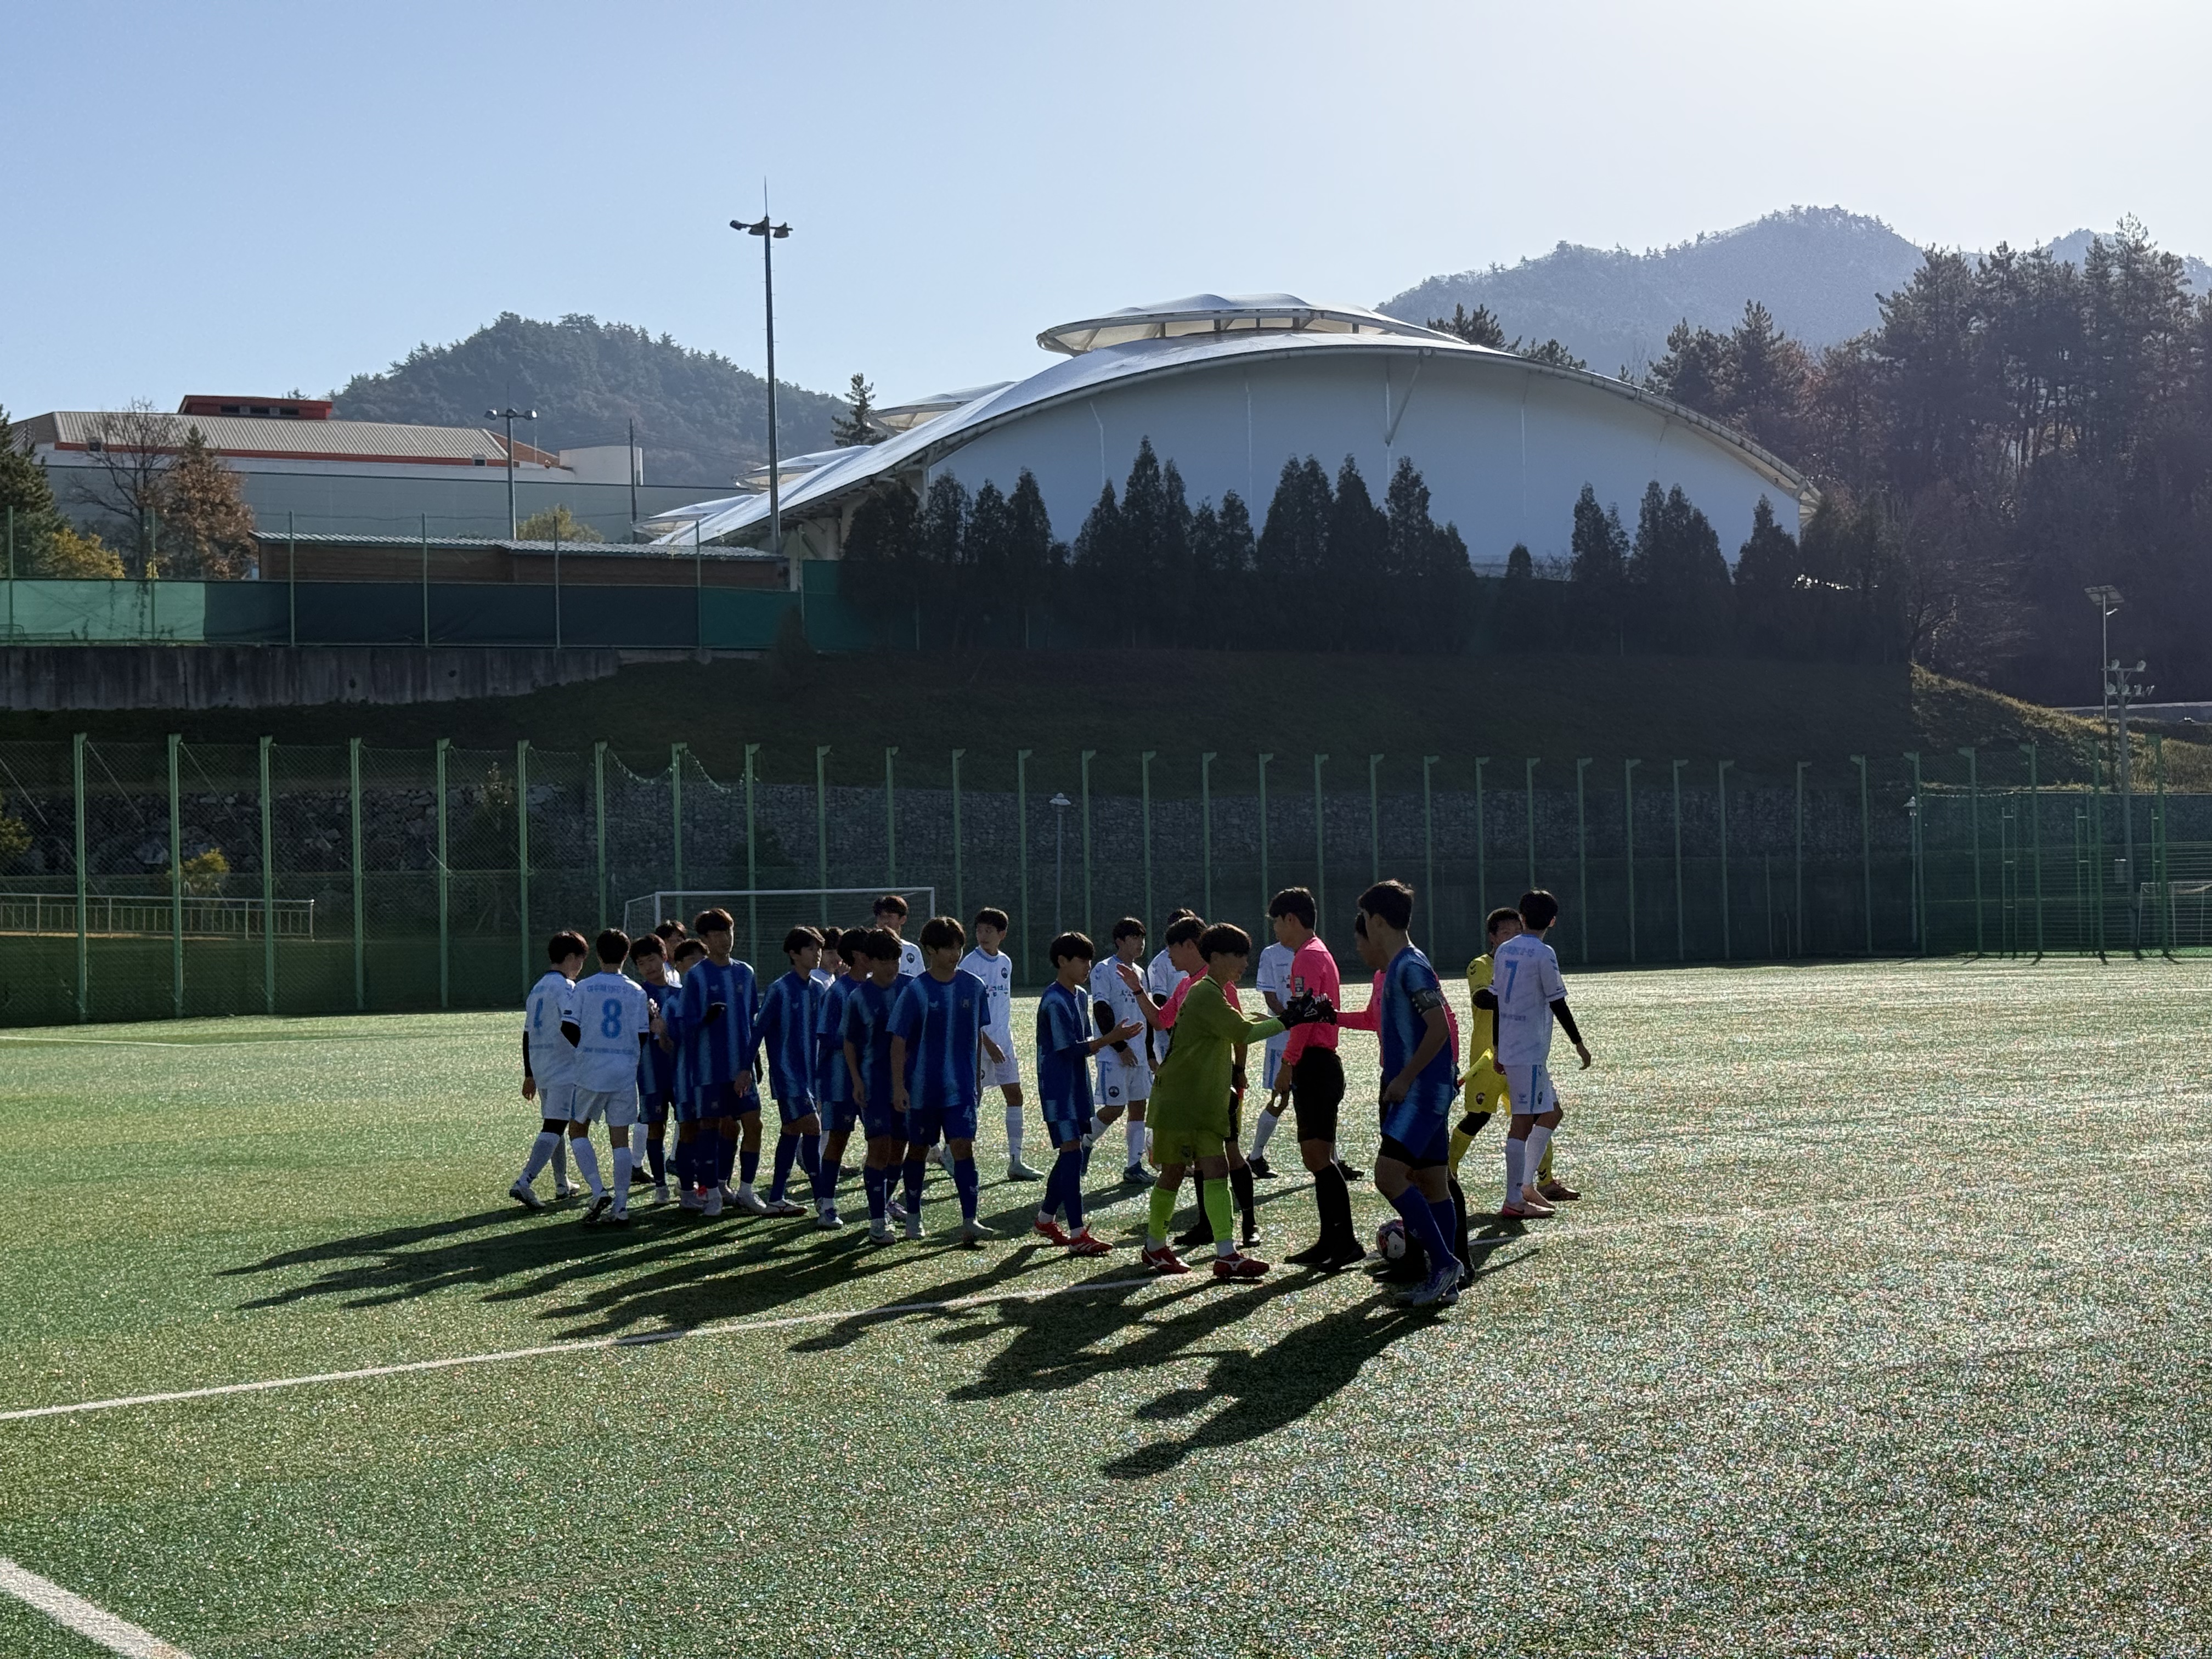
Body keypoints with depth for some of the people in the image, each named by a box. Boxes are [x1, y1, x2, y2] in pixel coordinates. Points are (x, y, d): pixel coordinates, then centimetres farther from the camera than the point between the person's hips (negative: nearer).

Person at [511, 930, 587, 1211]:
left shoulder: (537, 989, 15)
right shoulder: (566, 988, -11)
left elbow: (527, 1034, 18)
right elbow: (570, 1028, -25)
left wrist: (529, 1076, 22)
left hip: (541, 1070, 9)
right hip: (565, 1070, -9)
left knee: (554, 1125, 19)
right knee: (553, 1128, -10)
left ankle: (561, 1184, 28)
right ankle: (523, 1183, -22)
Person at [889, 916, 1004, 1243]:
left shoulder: (973, 987, 2)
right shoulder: (916, 991, -9)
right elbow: (899, 1041, -9)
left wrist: (976, 1078, 15)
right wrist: (898, 1085, -15)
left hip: (960, 1087, 2)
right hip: (922, 1086, -2)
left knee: (964, 1147, -9)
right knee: (918, 1148, 11)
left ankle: (969, 1223, -13)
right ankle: (913, 1216, 27)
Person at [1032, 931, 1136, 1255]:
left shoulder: (1081, 995, 12)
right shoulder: (1054, 1001, -17)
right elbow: (1069, 1048, -21)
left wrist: (1095, 1045, -4)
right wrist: (1110, 1039, -23)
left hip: (1077, 1086, 9)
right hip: (1058, 1088, -9)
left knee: (1071, 1153, 13)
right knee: (1072, 1151, -12)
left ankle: (1046, 1220, 27)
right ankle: (1078, 1234, -12)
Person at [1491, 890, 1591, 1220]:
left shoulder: (1503, 951, 10)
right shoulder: (1543, 954, -11)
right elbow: (1557, 1004, -10)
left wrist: (1499, 1050, 21)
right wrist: (1578, 1043, 0)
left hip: (1509, 1048, 8)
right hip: (1530, 1053, -8)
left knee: (1551, 1112, 18)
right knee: (1524, 1122, -7)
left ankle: (1526, 1184, 18)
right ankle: (1514, 1202, -8)